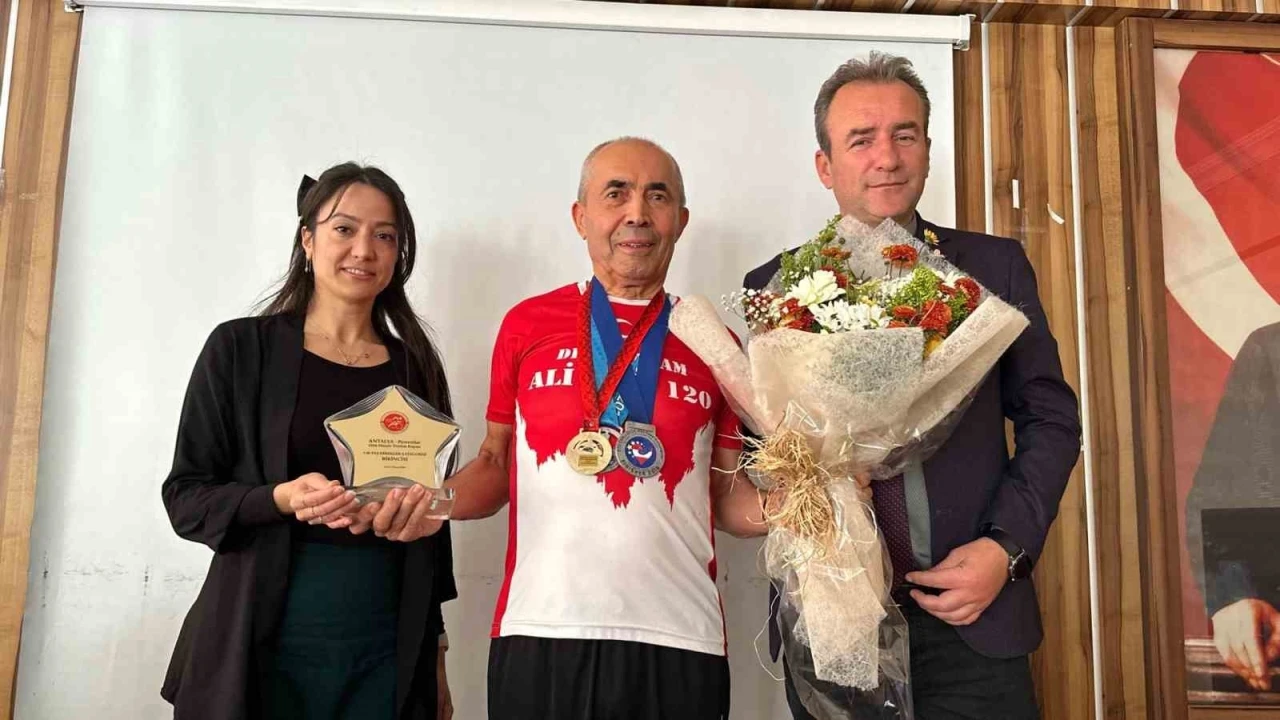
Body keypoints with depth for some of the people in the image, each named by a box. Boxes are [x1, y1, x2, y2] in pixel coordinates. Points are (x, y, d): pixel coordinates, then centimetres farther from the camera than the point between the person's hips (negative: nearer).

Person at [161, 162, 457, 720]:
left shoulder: (416, 368, 6)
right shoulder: (240, 348, -2)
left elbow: (432, 527, 10)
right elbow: (185, 496, -2)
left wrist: (435, 655, 10)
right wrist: (282, 499, -20)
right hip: (260, 648, -2)